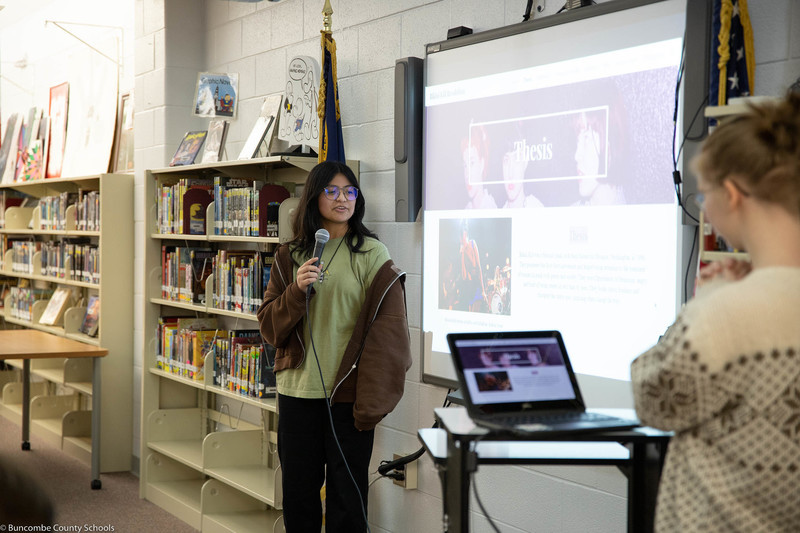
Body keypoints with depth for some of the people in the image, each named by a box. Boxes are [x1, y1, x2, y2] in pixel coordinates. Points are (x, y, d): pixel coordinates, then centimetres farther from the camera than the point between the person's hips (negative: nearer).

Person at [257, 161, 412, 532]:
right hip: (297, 390, 4)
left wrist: (371, 400, -12)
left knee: (346, 492, 3)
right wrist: (296, 290, -12)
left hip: (347, 393, -3)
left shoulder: (372, 254, -3)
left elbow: (385, 332, -6)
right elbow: (269, 326, 6)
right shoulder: (291, 256, 9)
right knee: (298, 491, 11)